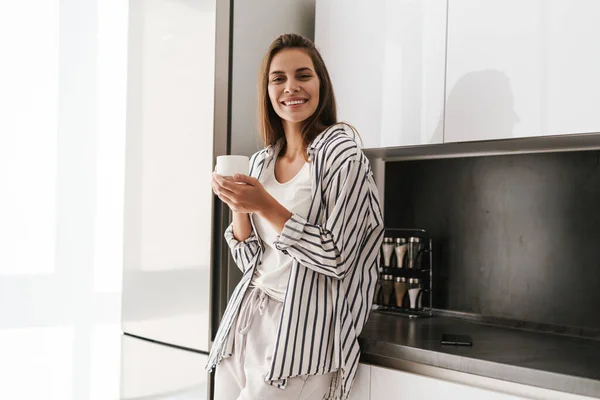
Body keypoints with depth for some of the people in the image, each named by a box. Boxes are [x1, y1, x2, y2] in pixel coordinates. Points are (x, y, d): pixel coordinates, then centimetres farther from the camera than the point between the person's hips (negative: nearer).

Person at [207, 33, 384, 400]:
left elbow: (337, 258, -16)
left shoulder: (343, 156, -9)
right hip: (245, 319, 6)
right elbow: (252, 261, 10)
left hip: (301, 329, -6)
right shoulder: (261, 162, 7)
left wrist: (265, 206, -20)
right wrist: (238, 206, -8)